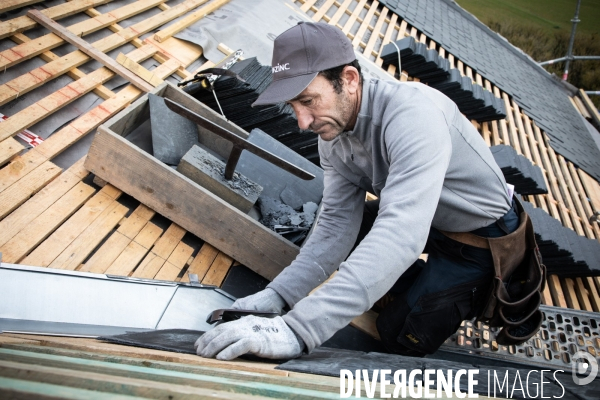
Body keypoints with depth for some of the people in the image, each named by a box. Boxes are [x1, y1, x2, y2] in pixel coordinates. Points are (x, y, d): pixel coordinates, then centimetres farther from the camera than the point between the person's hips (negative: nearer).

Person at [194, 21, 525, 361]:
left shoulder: (412, 114, -37)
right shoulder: (333, 136, -12)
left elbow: (401, 234, -49)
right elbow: (337, 227, -12)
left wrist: (298, 330, -55)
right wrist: (277, 296, -26)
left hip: (482, 235, -7)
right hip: (425, 221, 7)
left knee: (402, 336, -7)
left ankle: (481, 287, 20)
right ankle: (423, 283, 15)